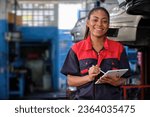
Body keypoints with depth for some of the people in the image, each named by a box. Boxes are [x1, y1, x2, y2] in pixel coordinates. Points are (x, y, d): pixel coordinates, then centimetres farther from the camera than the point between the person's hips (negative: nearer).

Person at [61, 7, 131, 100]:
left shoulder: (118, 48, 7)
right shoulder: (76, 49, 5)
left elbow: (123, 79, 10)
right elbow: (70, 81, 3)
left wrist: (116, 82, -12)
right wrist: (88, 77, -14)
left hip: (111, 99, 1)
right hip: (84, 99, 0)